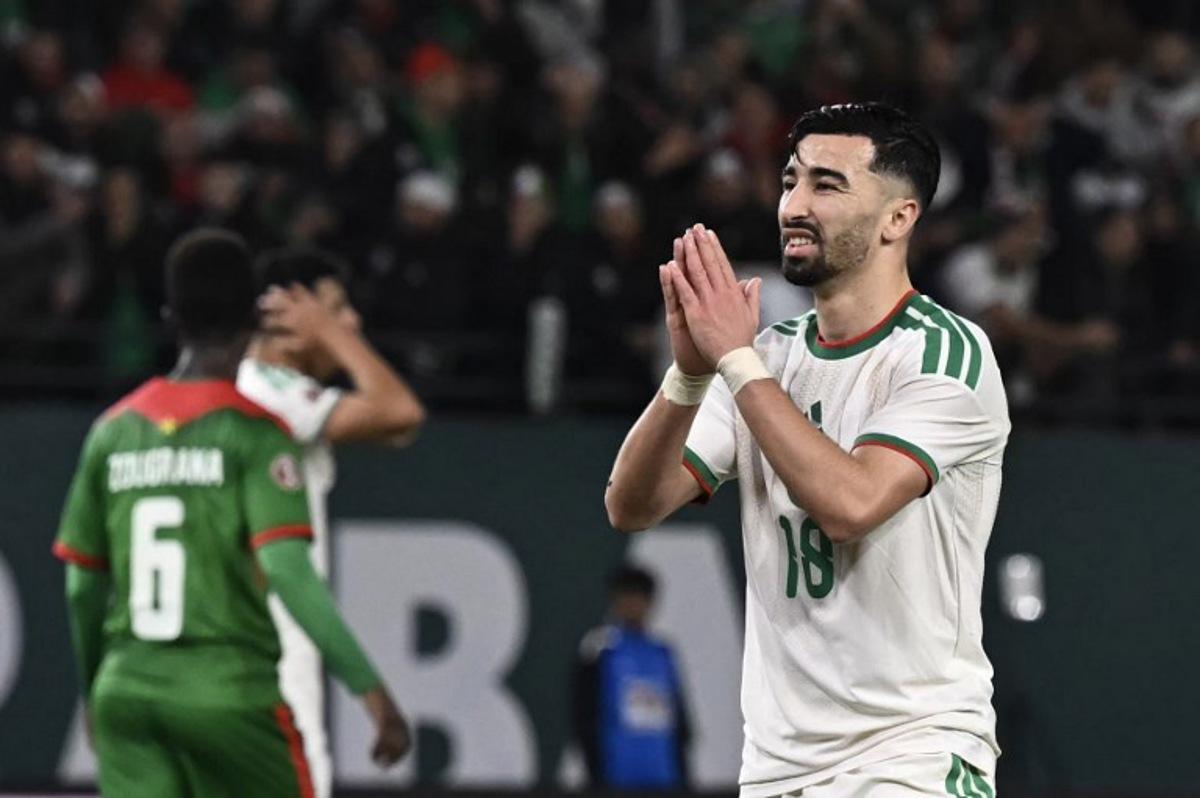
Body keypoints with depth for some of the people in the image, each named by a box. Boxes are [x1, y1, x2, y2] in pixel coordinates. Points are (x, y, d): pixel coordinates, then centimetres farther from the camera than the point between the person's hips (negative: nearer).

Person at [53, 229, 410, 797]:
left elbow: (82, 585, 13)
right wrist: (370, 689, -17)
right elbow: (287, 570, -17)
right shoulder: (253, 430, -6)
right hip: (230, 686, -4)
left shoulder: (114, 430, 9)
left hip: (125, 688, 4)